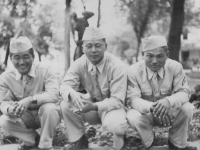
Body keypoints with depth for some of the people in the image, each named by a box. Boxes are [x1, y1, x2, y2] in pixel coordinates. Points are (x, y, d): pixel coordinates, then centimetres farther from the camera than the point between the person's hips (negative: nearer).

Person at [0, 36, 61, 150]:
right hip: (25, 116, 3)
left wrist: (30, 99, -45)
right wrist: (9, 109, -35)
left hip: (46, 114, -3)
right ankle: (33, 139, 6)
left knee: (49, 108, -35)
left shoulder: (45, 70, -18)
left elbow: (54, 94, -30)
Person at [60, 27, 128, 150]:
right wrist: (72, 94, -40)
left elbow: (117, 100, -24)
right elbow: (65, 86, -15)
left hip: (112, 107, -4)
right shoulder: (80, 64, -10)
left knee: (116, 126, -37)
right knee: (66, 104, -22)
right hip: (91, 103, 4)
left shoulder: (117, 66, -23)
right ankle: (78, 140, 0)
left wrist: (94, 106, -41)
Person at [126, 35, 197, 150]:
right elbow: (132, 99, -23)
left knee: (187, 108, -28)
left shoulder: (175, 67, -14)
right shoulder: (134, 70, -18)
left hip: (168, 111, 1)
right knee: (133, 117, -34)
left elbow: (184, 92, -18)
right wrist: (152, 107, -45)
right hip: (145, 113, -1)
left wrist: (168, 101, -42)